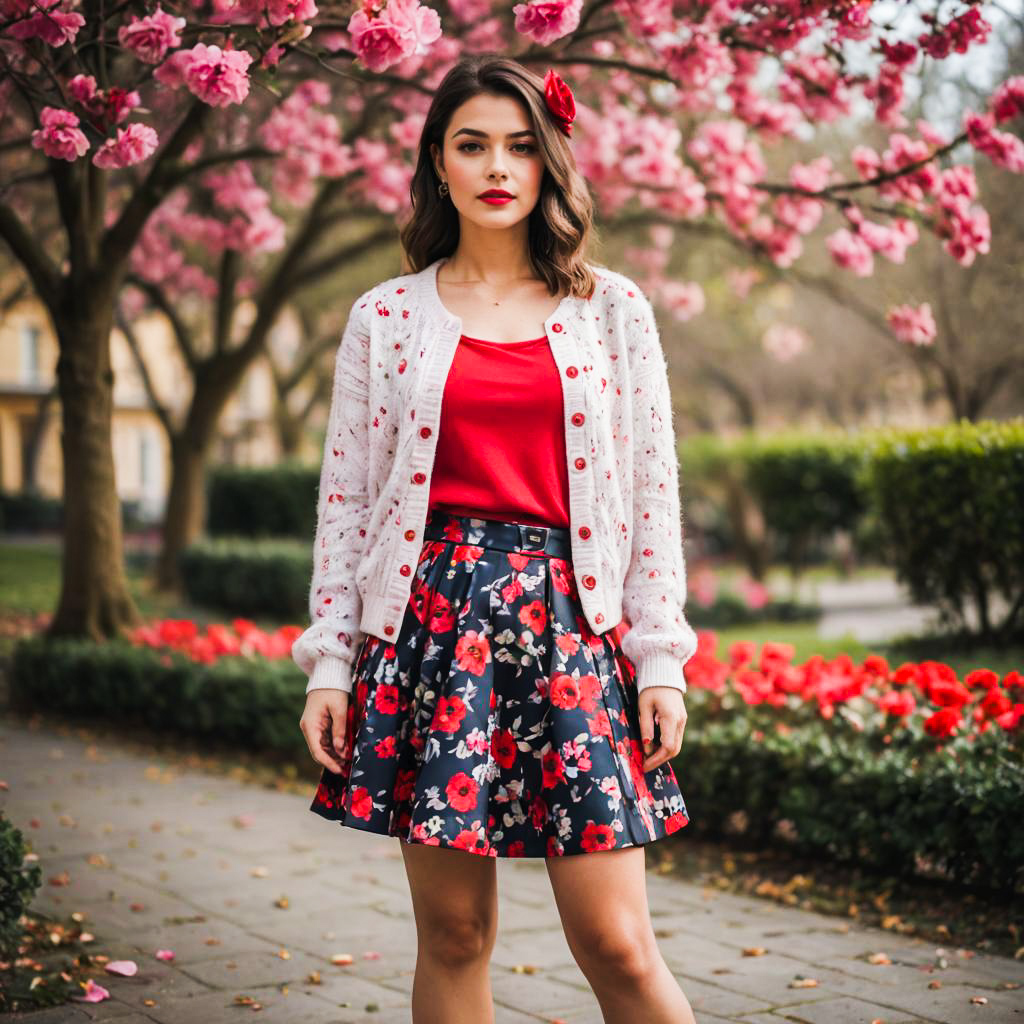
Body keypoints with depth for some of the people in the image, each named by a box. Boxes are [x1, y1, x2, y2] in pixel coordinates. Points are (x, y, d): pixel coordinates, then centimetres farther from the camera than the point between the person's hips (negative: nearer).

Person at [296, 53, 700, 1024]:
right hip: (431, 614, 1)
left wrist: (661, 659, 1)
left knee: (615, 943, -5)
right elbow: (345, 499, 9)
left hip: (570, 616, 0)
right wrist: (329, 663, 3)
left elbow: (653, 491, 8)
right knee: (452, 934, 4)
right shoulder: (386, 317, 9)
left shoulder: (613, 310, 9)